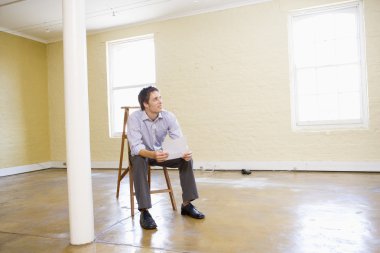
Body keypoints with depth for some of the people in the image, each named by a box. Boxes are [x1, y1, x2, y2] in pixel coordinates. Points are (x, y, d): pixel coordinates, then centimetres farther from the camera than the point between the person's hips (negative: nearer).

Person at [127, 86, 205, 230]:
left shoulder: (169, 117, -15)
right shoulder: (134, 118, -25)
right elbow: (136, 147, -34)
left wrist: (185, 152, -43)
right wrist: (153, 154, -54)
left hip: (161, 153, 3)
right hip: (142, 154, -3)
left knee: (186, 159, -19)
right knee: (139, 162, -38)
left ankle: (186, 204, -7)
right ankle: (144, 212, -29)